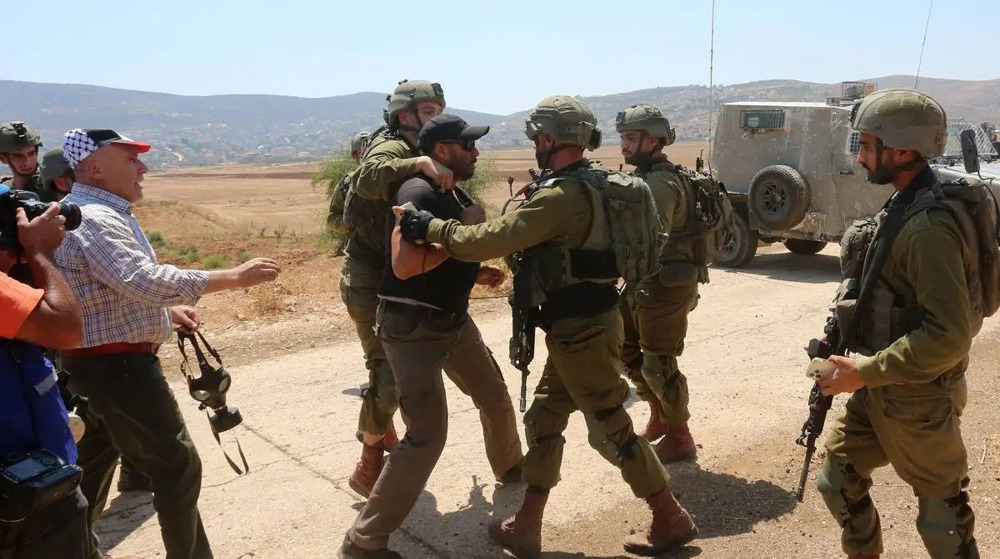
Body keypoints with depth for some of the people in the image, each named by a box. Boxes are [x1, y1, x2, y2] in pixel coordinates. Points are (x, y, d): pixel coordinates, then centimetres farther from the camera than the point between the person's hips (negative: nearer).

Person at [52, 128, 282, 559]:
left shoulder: (97, 212, 12)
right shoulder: (94, 219, -22)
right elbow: (146, 281, -37)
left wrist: (167, 311, 12)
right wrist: (234, 277, -35)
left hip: (102, 361, 11)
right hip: (116, 364, -11)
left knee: (97, 457, 26)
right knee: (177, 466, -5)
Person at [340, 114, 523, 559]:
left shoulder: (457, 196, 9)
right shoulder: (419, 193, -20)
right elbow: (404, 264, -32)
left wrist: (476, 273, 7)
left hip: (453, 319, 9)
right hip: (412, 327, -9)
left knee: (495, 395, 23)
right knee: (428, 434, -13)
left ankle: (510, 467, 52)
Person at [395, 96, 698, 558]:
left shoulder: (561, 195, -23)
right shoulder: (594, 184, 8)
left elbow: (489, 240, -23)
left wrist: (430, 227, -12)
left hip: (581, 331, -10)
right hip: (582, 326, 10)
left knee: (613, 430, 5)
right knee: (543, 421, 15)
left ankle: (672, 521, 22)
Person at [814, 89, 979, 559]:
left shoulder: (929, 225, -25)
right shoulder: (902, 207, 6)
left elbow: (950, 336, -29)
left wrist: (866, 371, -24)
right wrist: (841, 340, 10)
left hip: (916, 397, -9)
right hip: (880, 388, 9)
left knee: (941, 509, 10)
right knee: (838, 480, 17)